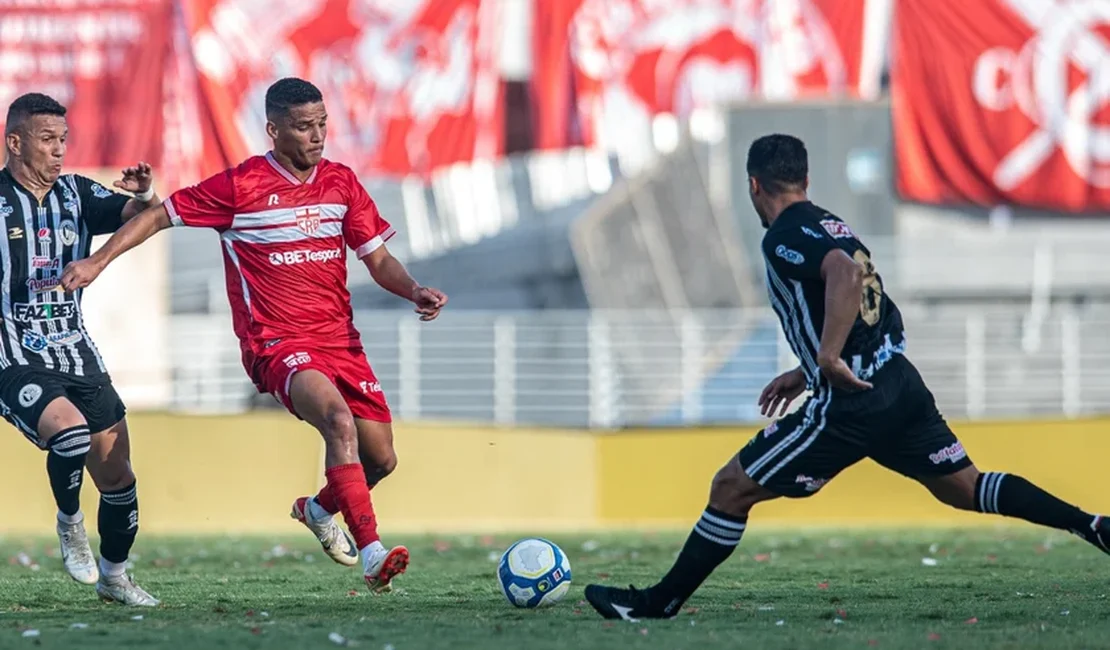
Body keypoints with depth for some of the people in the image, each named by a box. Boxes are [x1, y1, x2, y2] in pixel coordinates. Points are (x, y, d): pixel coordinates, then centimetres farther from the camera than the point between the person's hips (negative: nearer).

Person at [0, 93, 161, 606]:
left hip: (78, 354, 5)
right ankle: (69, 523, -4)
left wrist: (143, 195, -25)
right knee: (69, 429, -31)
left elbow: (135, 217, -5)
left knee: (117, 476, 6)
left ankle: (113, 576, 27)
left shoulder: (76, 194, 5)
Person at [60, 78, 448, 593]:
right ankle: (371, 553, -36)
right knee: (339, 419, -32)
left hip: (339, 339, 6)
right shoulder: (240, 186, -6)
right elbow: (160, 216, 2)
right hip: (276, 344, -6)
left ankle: (320, 510, 34)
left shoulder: (341, 183, 8)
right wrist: (96, 261, -6)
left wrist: (414, 291, -7)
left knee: (381, 459, 1)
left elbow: (378, 260, 13)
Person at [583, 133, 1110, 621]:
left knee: (730, 489, 0)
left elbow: (847, 272, -30)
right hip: (901, 385, 8)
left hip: (853, 407, -8)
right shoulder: (829, 227, 17)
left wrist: (828, 358, -30)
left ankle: (660, 602, 5)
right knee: (965, 488, 14)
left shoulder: (784, 238, -10)